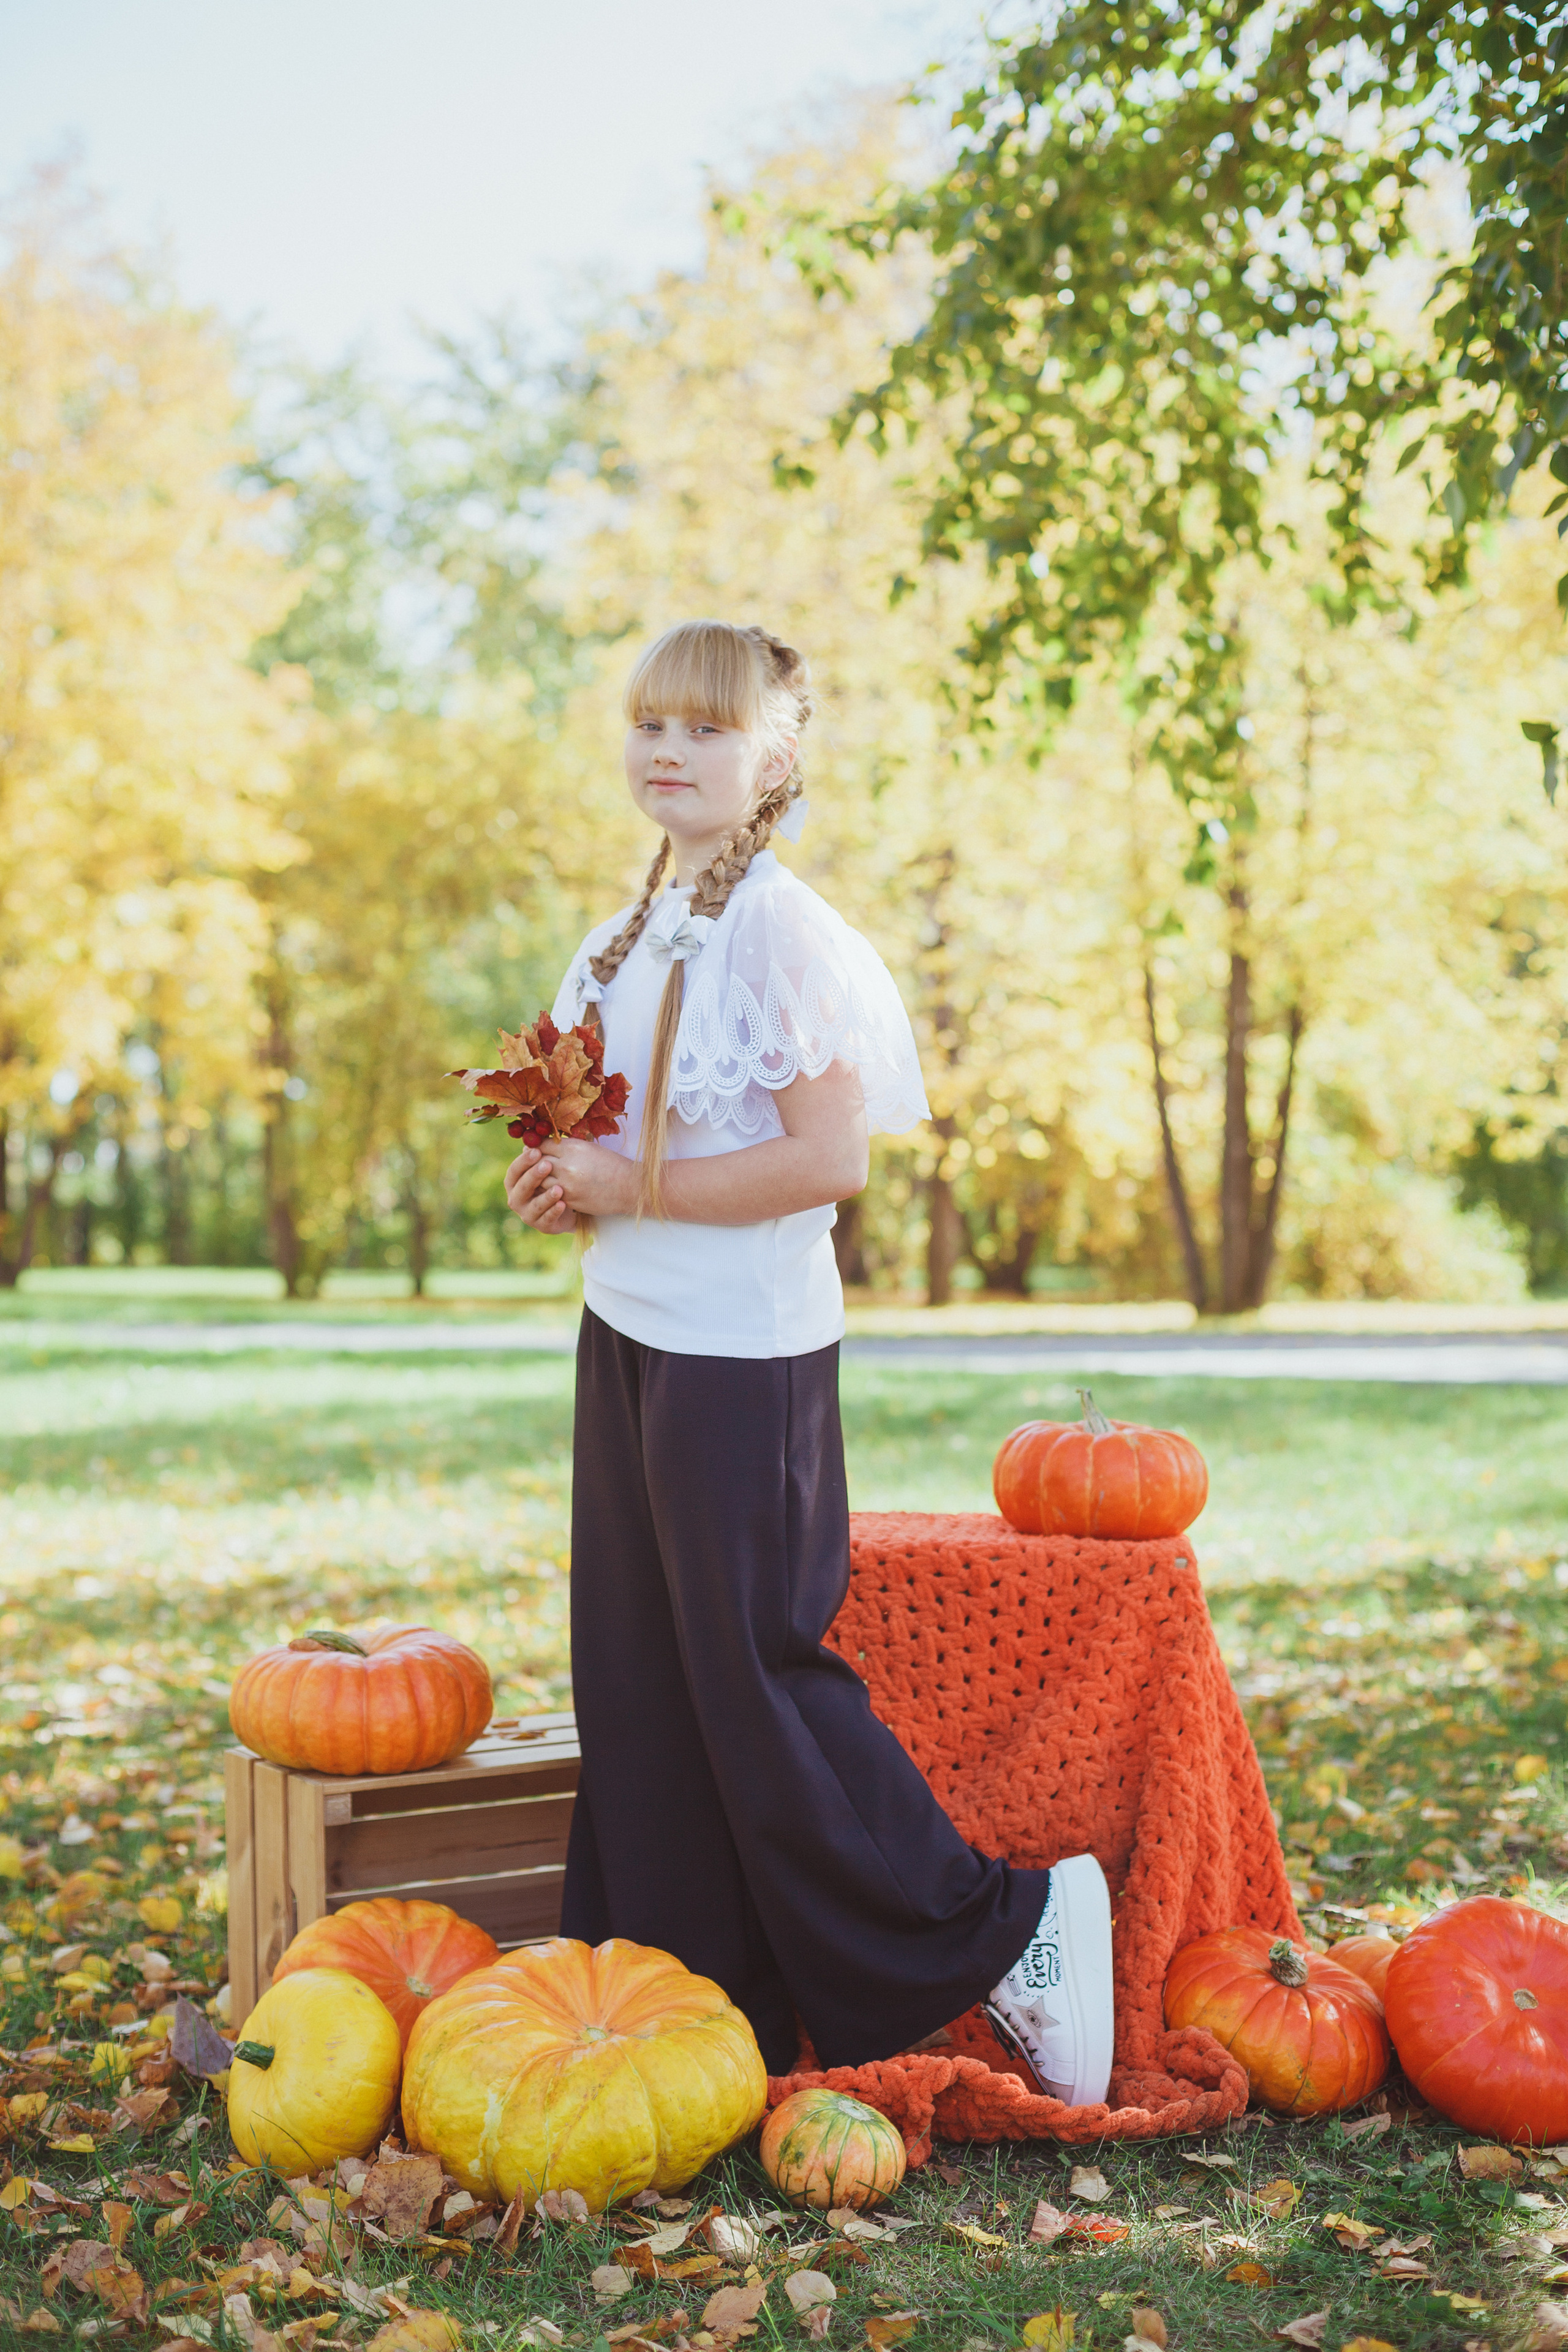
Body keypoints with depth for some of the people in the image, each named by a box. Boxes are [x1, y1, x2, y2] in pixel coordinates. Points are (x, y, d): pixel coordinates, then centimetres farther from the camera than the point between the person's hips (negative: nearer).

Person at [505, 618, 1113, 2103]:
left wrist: (634, 1188, -16)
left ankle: (1003, 1930, 14)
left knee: (759, 1675, -3)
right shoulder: (631, 934, 11)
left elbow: (831, 1161, -22)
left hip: (742, 1355, -8)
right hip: (626, 1337, 9)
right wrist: (565, 1180, 1)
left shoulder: (785, 932, -15)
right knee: (639, 1683, 12)